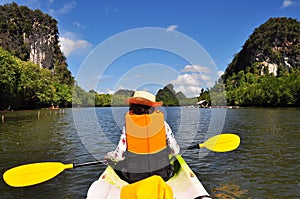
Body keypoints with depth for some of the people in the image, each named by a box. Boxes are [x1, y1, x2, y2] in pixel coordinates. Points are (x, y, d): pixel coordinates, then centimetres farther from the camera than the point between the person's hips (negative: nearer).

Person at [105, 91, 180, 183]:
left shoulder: (128, 125, -9)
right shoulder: (162, 122, -7)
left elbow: (119, 155, -7)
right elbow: (175, 150, -1)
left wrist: (108, 155, 16)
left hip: (134, 178, 0)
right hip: (161, 175, 1)